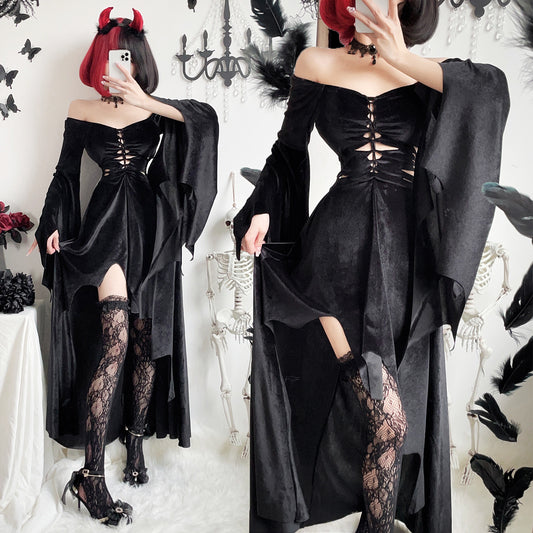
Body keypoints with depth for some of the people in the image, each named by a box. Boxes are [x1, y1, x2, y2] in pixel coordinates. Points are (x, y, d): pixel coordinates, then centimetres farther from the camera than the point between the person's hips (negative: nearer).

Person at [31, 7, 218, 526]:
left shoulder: (156, 111, 9)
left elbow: (206, 117, -9)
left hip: (152, 230, 2)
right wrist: (56, 225, -1)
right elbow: (65, 174, 12)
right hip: (105, 225, -1)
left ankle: (135, 443, 24)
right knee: (114, 338, -16)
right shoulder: (81, 112, 11)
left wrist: (142, 100, -14)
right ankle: (90, 475, -10)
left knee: (147, 342, 4)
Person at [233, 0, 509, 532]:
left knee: (407, 407, 6)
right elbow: (288, 149, 15)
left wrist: (403, 60, -4)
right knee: (388, 414, -10)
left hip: (407, 249, 3)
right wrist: (263, 209, 0)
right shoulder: (317, 63, 12)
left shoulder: (425, 71, 13)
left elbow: (493, 88, -7)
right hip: (339, 243, -2)